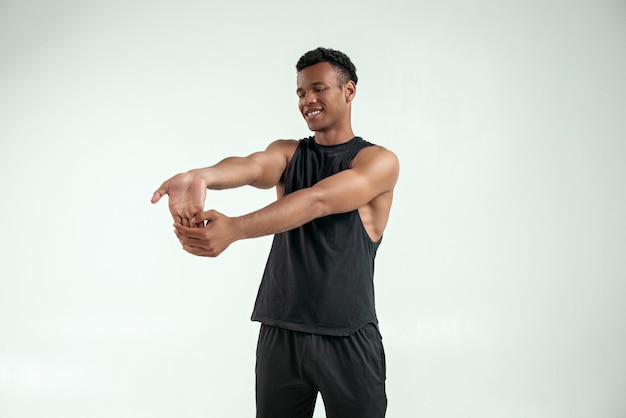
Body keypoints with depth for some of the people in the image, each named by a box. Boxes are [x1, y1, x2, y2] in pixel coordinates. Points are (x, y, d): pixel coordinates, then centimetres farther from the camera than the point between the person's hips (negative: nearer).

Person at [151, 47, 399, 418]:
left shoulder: (380, 162, -5)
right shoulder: (287, 152, 8)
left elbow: (316, 201, -22)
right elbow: (251, 167, -16)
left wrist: (234, 229, -35)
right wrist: (202, 177, -39)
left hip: (348, 339, -3)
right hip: (280, 334, 3)